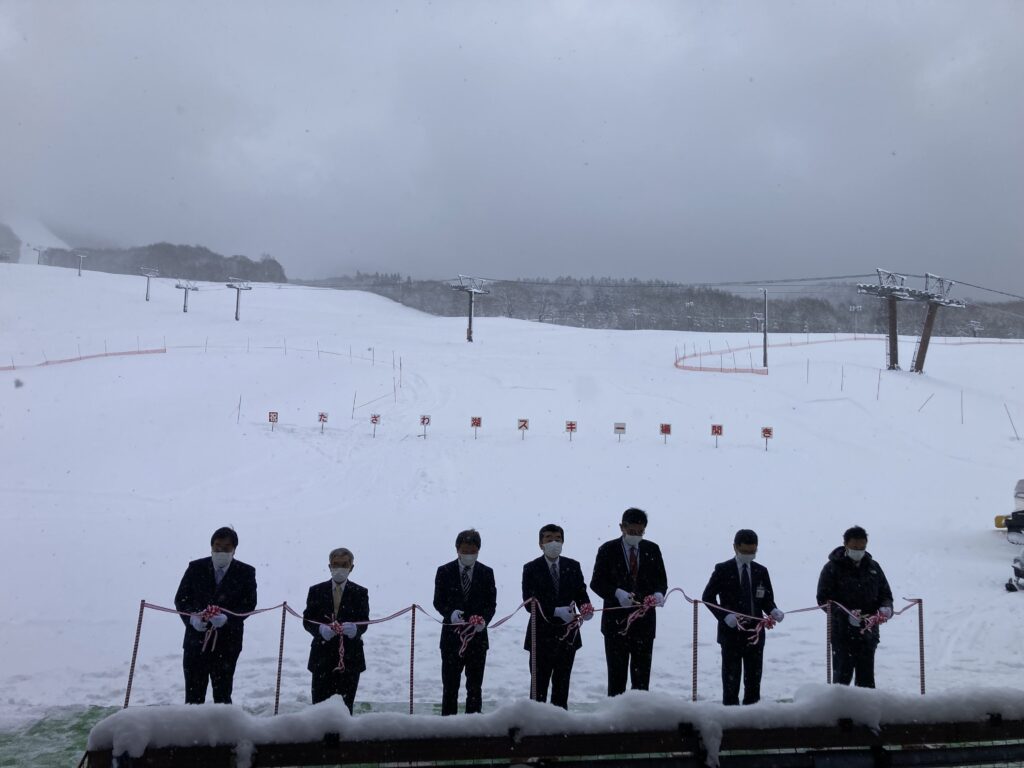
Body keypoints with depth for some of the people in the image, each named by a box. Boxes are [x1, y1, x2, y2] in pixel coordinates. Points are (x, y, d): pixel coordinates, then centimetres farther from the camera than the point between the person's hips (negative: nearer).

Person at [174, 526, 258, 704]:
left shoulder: (246, 572, 0)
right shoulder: (195, 568, 3)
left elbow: (249, 604, -2)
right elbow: (180, 599, 5)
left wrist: (227, 618, -18)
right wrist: (191, 617, -14)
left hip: (227, 642, -1)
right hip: (196, 639, 1)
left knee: (223, 695, 5)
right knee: (193, 695, 3)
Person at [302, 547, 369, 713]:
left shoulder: (360, 593, 5)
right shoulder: (316, 591, 6)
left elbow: (364, 623, -1)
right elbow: (307, 620, 2)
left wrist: (354, 629, -24)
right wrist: (321, 629, -19)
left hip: (350, 657, 0)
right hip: (322, 657, 0)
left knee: (345, 707, 2)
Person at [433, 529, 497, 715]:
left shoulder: (486, 573, 4)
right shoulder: (444, 572, 0)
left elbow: (491, 603, 3)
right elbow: (438, 602, 0)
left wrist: (484, 620, -16)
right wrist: (451, 613, -20)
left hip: (478, 635, 1)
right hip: (452, 635, -1)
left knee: (475, 686, 6)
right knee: (450, 685, 5)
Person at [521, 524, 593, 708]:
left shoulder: (573, 567, 6)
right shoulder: (531, 569, -5)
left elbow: (581, 592, 6)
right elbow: (529, 602, -12)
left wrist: (586, 608, -16)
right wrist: (556, 611, -24)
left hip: (568, 634, 3)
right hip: (542, 635, -3)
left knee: (562, 681, 12)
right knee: (540, 682, 4)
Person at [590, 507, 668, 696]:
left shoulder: (652, 550, 6)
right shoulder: (608, 550, -1)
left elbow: (661, 580, 10)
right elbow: (596, 582, -4)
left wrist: (659, 593, -13)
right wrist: (617, 593, -21)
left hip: (644, 620, 2)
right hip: (616, 620, -2)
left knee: (642, 673, 6)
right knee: (616, 673, 3)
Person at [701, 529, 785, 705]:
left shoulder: (761, 571, 8)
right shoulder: (723, 570, -3)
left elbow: (767, 599, 13)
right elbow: (707, 597, -4)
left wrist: (773, 611, -10)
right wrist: (725, 616, -16)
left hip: (755, 630, 4)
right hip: (731, 631, -3)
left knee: (754, 677, 8)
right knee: (731, 677, 0)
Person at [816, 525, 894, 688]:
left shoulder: (873, 567, 9)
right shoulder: (833, 568, -4)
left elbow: (885, 594, 17)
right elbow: (823, 599, -7)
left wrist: (886, 608, -7)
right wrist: (847, 614, -21)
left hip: (868, 632, 4)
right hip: (842, 633, -4)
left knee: (866, 677, 10)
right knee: (842, 676, -3)